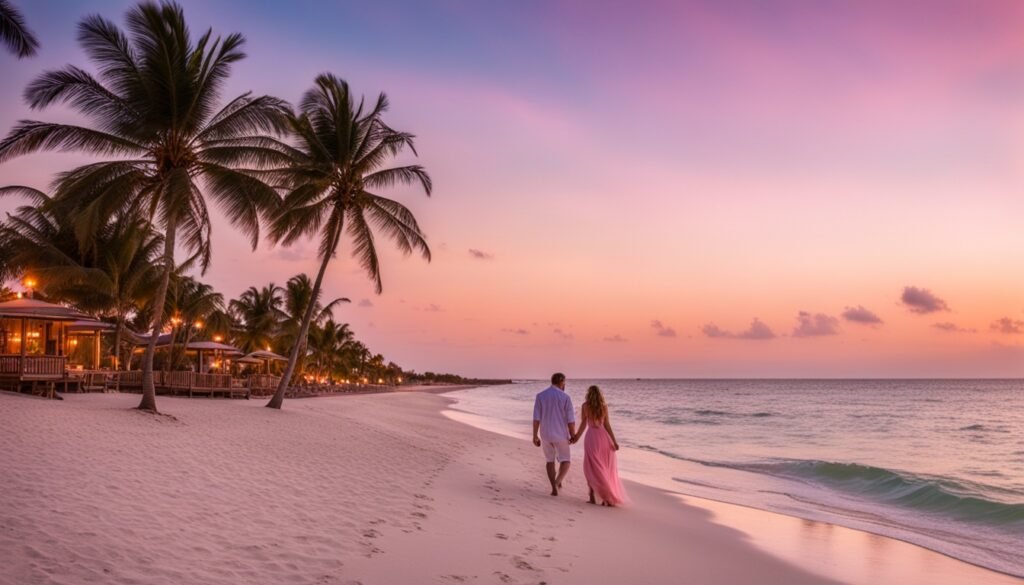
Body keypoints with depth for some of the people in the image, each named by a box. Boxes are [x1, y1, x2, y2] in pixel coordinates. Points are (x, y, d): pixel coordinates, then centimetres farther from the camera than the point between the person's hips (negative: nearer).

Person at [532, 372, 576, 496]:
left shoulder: (540, 396, -2)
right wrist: (573, 436, 2)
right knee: (565, 462, 11)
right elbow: (571, 420, -9)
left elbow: (536, 418, -5)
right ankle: (557, 482, -15)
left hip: (545, 435, 3)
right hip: (560, 435, -3)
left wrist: (535, 436, 1)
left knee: (550, 461, 19)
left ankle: (554, 488, 14)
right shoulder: (565, 397, -8)